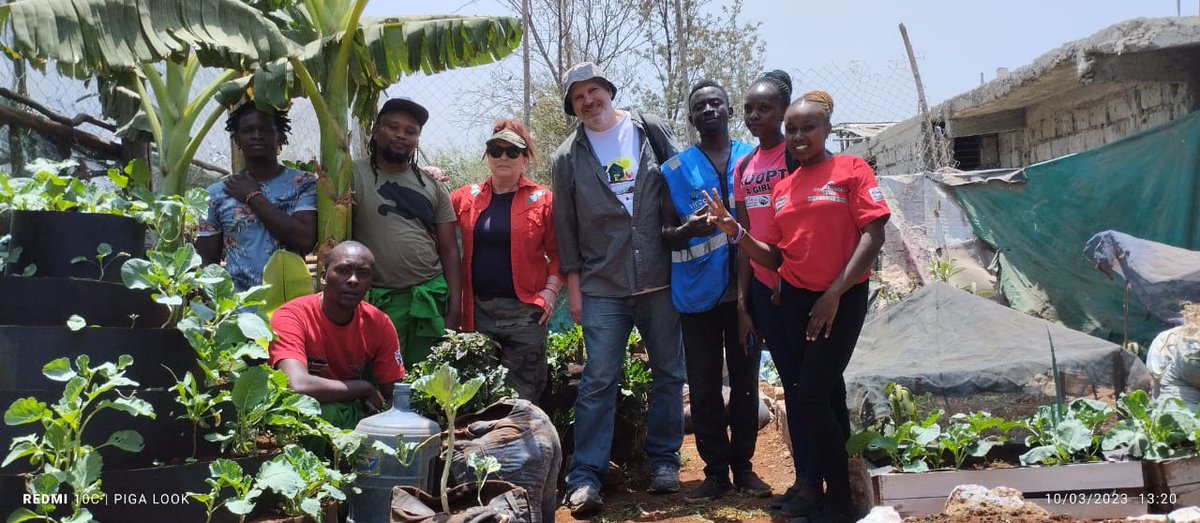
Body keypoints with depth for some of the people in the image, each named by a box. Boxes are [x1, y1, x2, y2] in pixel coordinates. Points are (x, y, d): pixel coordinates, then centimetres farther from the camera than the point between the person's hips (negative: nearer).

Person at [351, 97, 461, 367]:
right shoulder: (356, 175, 0)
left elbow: (449, 250, 10)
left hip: (432, 297, 3)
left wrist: (455, 308, 3)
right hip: (378, 300, -3)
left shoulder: (433, 185, 11)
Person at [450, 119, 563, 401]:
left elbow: (558, 252, -2)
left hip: (524, 311, -3)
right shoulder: (467, 197, 9)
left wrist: (551, 290, -13)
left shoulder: (542, 200, 0)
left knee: (522, 396, 2)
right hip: (477, 311, 3)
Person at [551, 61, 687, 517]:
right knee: (599, 381, -3)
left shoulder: (652, 131, 4)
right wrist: (573, 286, 4)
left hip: (661, 278, 1)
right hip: (602, 287, -1)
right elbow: (566, 227, 7)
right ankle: (586, 475, 2)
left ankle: (663, 460, 23)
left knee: (669, 373, 8)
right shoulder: (568, 158, 5)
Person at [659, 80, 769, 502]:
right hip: (698, 292, -1)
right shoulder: (676, 170, 5)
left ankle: (743, 465, 19)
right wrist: (687, 230, -20)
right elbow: (664, 233, 3)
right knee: (703, 386, 2)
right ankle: (715, 470, 12)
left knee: (745, 381, 7)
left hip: (746, 288, 1)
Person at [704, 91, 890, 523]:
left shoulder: (851, 170, -5)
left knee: (811, 397, -12)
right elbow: (774, 257, 10)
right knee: (827, 392, 13)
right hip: (796, 299, 6)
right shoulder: (782, 189, 11)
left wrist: (834, 293, -17)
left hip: (842, 299, -5)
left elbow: (872, 235, -13)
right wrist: (735, 231, -6)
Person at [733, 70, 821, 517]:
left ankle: (815, 482, 9)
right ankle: (802, 478, 20)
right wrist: (742, 303, 8)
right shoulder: (743, 168, 11)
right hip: (763, 287, 6)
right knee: (791, 383, 12)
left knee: (810, 382, 0)